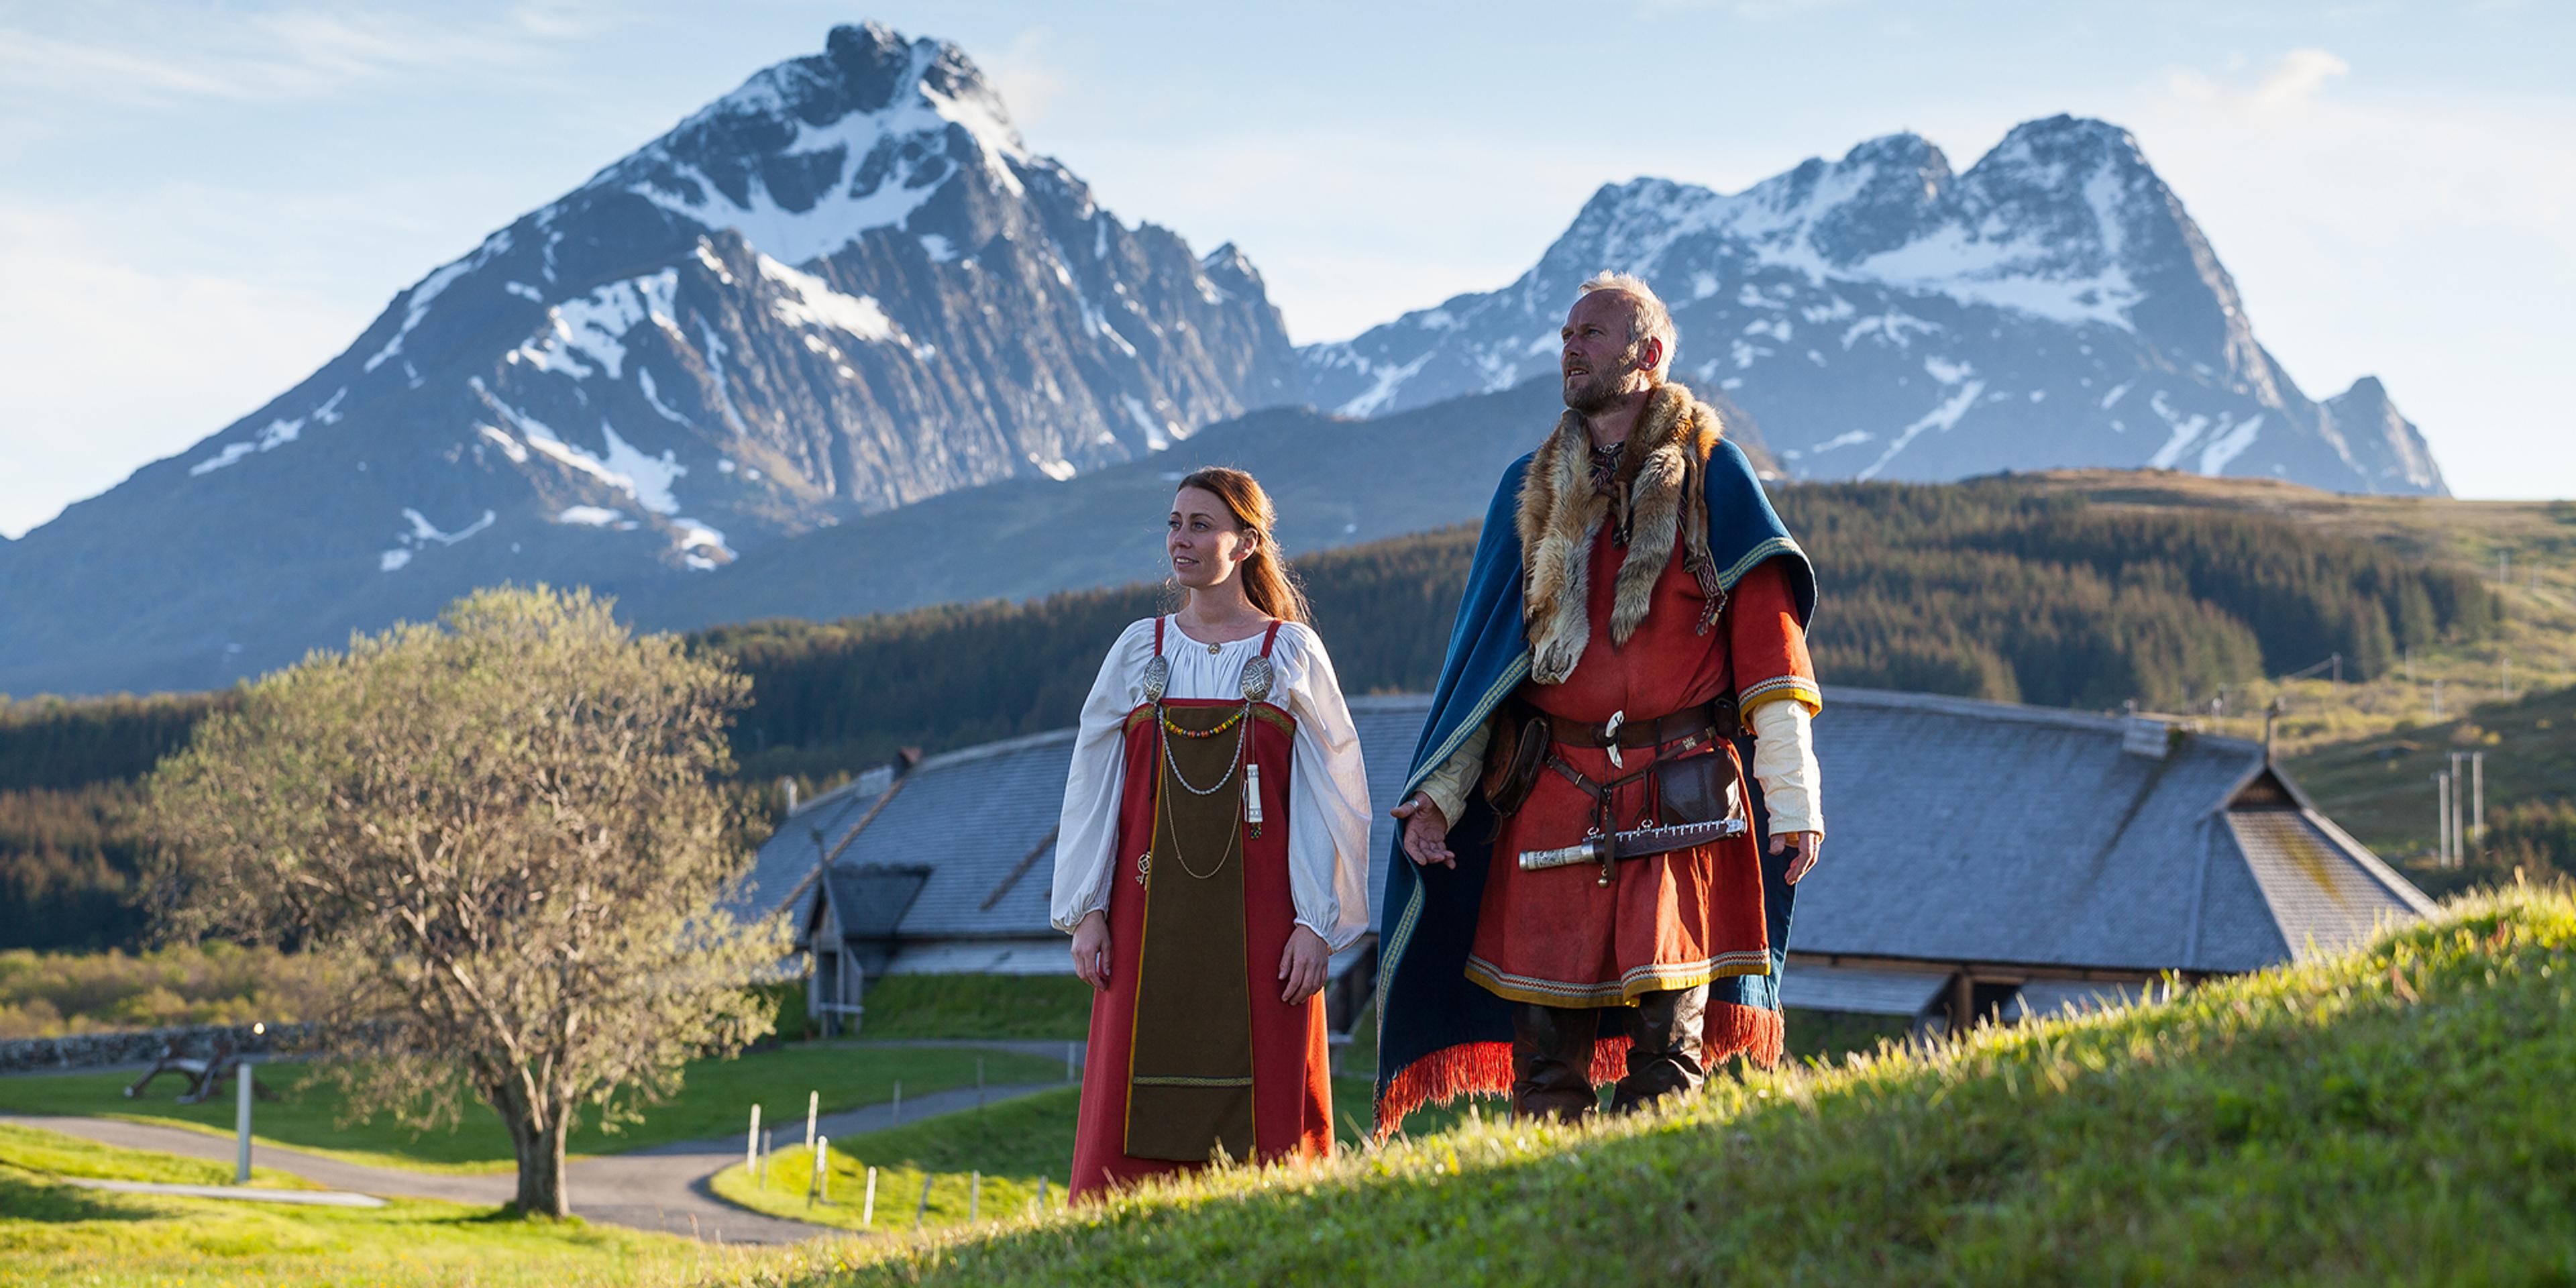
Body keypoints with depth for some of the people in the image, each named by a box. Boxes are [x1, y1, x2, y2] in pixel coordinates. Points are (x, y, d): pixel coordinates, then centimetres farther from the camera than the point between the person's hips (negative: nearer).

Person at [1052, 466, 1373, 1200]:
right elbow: (1092, 783, 11)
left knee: (1262, 1114, -3)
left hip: (1257, 916, -2)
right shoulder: (1139, 651, 10)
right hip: (1154, 913, 2)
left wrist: (1316, 924, -6)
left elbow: (1329, 796, 1)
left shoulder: (1292, 653, 4)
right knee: (1133, 1113, -2)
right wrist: (1086, 911, 3)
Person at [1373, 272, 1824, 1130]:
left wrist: (1793, 800, -8)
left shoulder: (1710, 477, 5)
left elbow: (1768, 648, 0)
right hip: (1553, 799, 3)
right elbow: (1484, 657, 17)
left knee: (1666, 1036, -5)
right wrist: (1438, 794, 6)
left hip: (1678, 798, -3)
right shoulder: (1531, 492, 16)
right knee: (1544, 1047, -1)